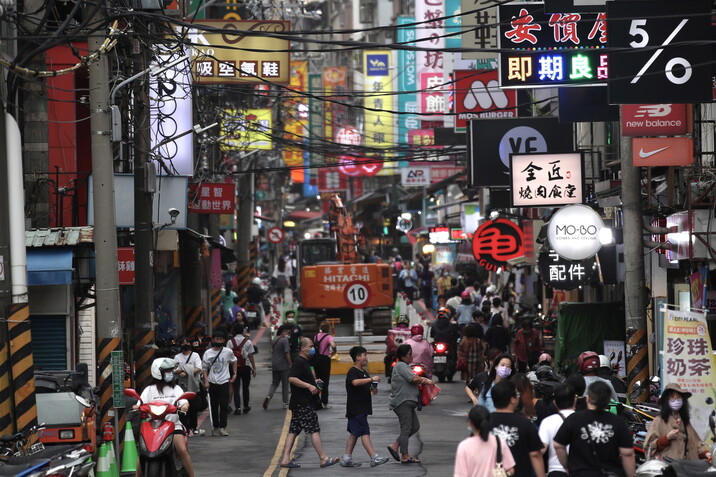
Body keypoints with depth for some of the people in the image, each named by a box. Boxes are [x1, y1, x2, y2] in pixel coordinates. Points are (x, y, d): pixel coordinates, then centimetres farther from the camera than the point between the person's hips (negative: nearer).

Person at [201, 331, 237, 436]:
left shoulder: (228, 352, 0)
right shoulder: (208, 353, -1)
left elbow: (234, 361, 18)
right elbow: (204, 367, 3)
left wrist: (234, 374, 11)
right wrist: (206, 380, -6)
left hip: (224, 381, -1)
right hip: (212, 382, 1)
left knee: (224, 405, -8)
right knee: (214, 406, 6)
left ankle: (222, 427, -9)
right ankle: (215, 427, 14)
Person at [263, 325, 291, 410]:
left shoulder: (275, 340, 11)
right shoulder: (285, 340, -13)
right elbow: (287, 353, -17)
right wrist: (290, 364, -9)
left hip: (274, 365, 6)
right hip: (283, 366, -6)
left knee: (274, 383, 13)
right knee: (285, 384, 4)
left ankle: (268, 396, -12)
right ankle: (285, 403, 10)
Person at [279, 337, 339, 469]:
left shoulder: (304, 362, 19)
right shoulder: (299, 362, -14)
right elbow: (292, 378, -25)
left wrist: (314, 382, 18)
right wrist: (309, 386, -26)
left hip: (299, 403, 11)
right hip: (303, 403, -11)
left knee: (294, 431, 8)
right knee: (314, 430, -7)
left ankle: (285, 459, 7)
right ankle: (323, 459, -5)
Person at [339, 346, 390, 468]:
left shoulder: (364, 372, 17)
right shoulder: (352, 372, -13)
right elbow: (355, 382, -35)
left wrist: (373, 388, 9)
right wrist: (372, 379, -32)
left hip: (362, 408, 10)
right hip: (355, 408, -10)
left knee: (354, 433, 10)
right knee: (364, 433, -11)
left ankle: (346, 459, 14)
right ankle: (374, 458, -14)